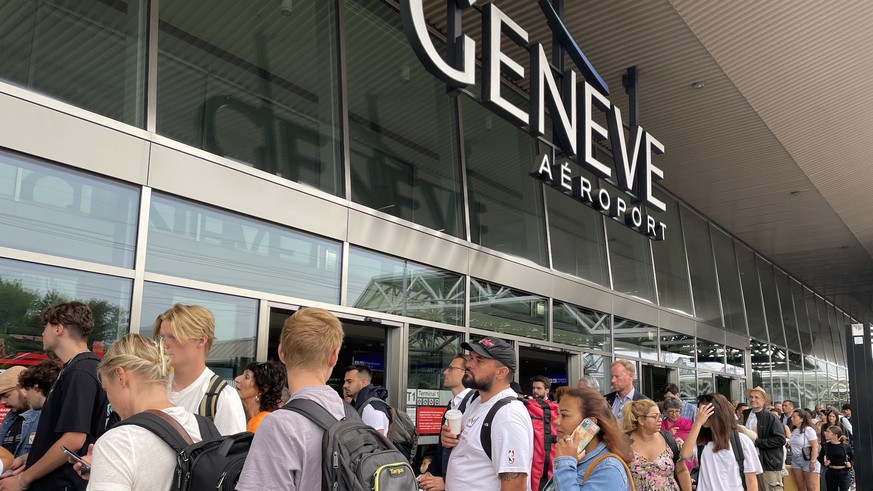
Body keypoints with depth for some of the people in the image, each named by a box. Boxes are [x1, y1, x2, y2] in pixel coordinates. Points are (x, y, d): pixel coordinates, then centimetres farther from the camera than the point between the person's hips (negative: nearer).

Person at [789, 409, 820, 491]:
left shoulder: (808, 429, -10)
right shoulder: (794, 430, 11)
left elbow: (815, 447, -15)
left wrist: (812, 462, -19)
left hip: (808, 460, -7)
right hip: (795, 460, 7)